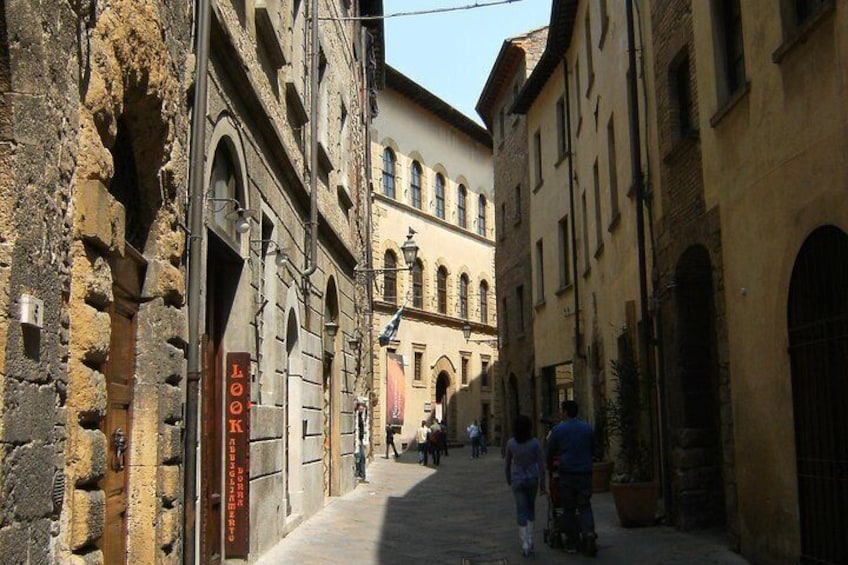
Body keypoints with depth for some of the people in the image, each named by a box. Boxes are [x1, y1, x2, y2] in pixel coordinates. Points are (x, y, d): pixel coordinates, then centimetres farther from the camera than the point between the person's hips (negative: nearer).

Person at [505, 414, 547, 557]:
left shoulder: (511, 443, -7)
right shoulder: (535, 443, -10)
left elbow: (507, 463, 4)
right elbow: (541, 465, -8)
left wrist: (508, 479, 20)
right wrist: (542, 484, 1)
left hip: (517, 480, 0)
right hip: (532, 479, 0)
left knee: (522, 511, 4)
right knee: (531, 508, 19)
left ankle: (525, 544, -3)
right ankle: (529, 540, 18)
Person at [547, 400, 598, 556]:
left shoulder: (558, 429, -3)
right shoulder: (588, 428, 5)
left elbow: (550, 452, 5)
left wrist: (549, 464, 26)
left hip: (567, 473, -2)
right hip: (585, 473, 2)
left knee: (569, 509, 7)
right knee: (585, 506, 7)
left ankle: (572, 543, 10)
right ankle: (588, 532, -17)